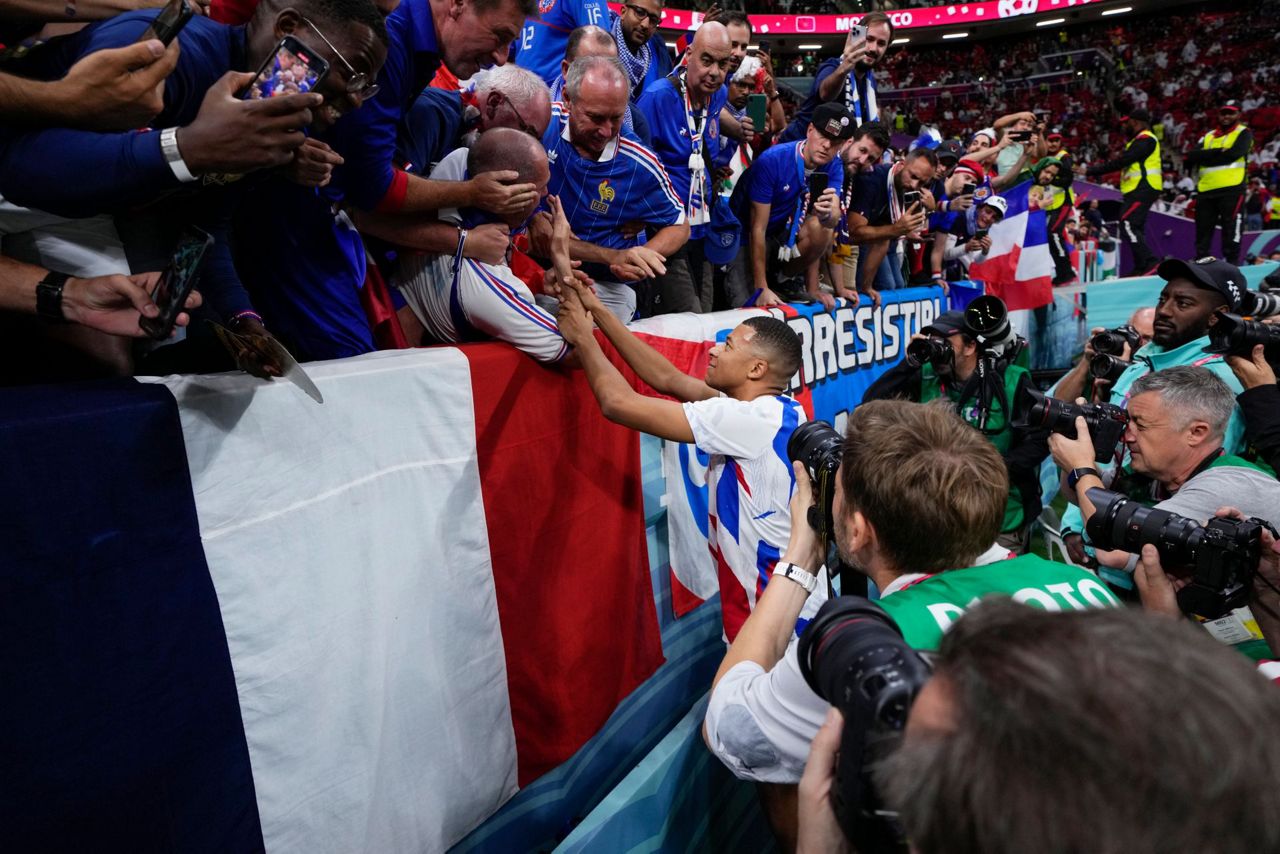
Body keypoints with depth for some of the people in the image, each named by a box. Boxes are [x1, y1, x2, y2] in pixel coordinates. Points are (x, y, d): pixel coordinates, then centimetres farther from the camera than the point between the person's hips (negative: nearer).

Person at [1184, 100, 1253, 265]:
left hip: (1231, 189, -5)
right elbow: (1189, 158, 3)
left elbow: (1232, 154, -13)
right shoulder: (1208, 136, 19)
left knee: (1231, 231, -5)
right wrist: (1218, 153, -8)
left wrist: (1204, 156, -5)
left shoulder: (1243, 133, 6)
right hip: (1205, 190, 5)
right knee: (1202, 233, 9)